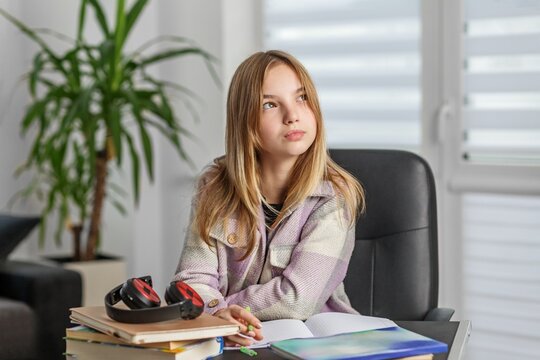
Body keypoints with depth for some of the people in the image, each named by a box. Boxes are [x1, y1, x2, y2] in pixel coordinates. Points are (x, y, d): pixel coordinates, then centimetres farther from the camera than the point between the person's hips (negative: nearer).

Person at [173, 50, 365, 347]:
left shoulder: (334, 196, -9)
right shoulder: (215, 187, 0)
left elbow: (298, 298, -18)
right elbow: (193, 280, -6)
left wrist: (220, 306, -13)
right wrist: (218, 313, -27)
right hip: (234, 345, 1)